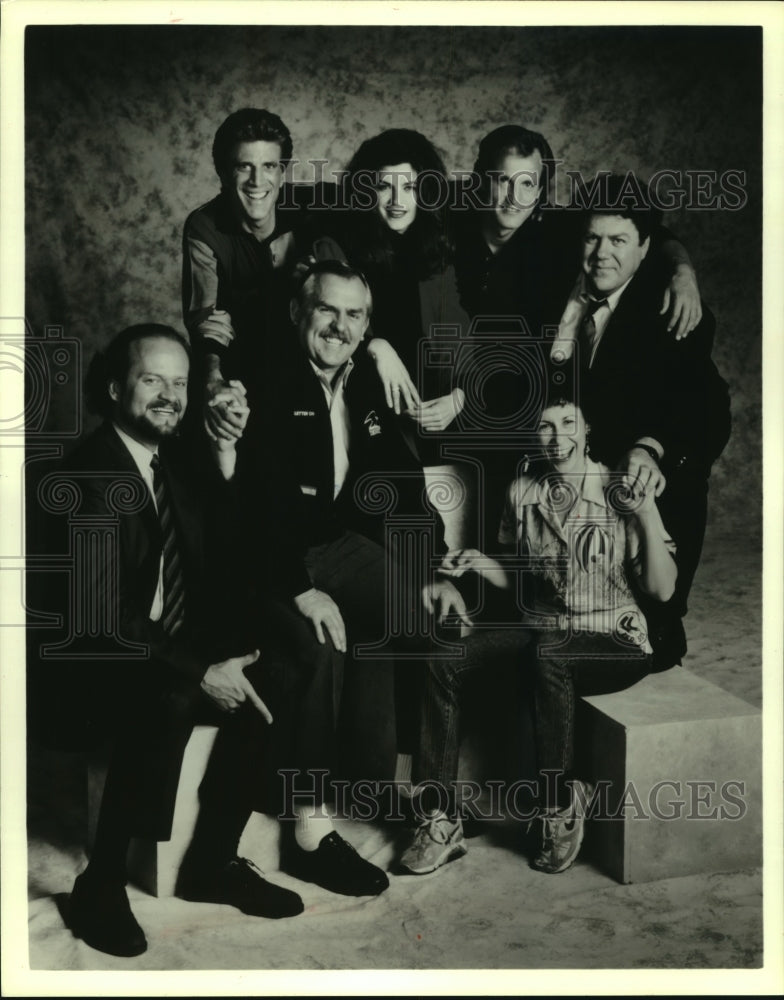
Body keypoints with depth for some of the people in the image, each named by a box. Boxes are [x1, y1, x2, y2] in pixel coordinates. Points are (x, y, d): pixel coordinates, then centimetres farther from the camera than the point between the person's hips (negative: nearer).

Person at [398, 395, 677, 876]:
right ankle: (441, 819, -16)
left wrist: (647, 513, -17)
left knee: (548, 654, -38)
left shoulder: (621, 493, -4)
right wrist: (480, 563, -1)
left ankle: (560, 804, -17)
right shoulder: (522, 492, 8)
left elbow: (662, 589, -6)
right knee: (444, 655, -22)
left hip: (615, 643, -4)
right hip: (539, 632, 4)